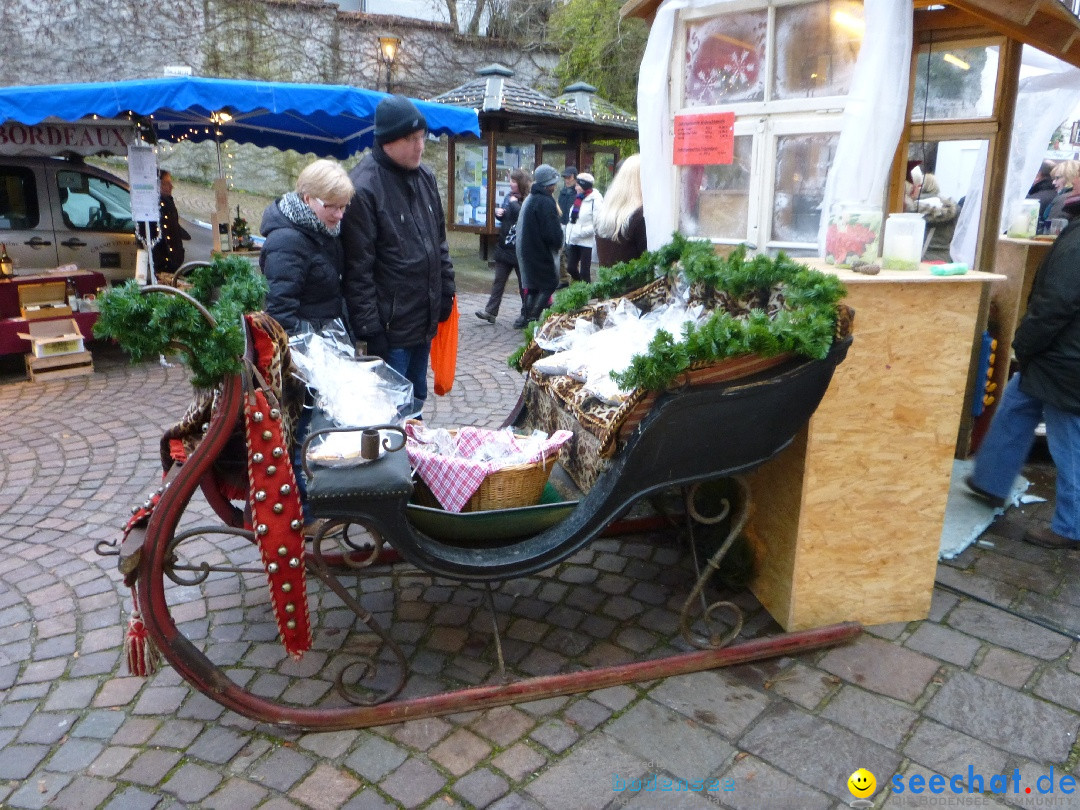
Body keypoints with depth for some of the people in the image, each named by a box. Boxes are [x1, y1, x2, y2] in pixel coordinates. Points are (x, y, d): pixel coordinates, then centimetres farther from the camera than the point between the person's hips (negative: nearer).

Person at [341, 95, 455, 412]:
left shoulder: (424, 176, 8)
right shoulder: (363, 187, -16)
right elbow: (358, 269, -17)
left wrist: (446, 291, 14)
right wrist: (369, 331, -17)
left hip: (425, 321, 8)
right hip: (390, 327, -7)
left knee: (416, 402, 20)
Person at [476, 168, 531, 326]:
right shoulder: (509, 196, 9)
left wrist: (514, 203, -18)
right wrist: (498, 213, 1)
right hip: (504, 246, 7)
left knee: (524, 283, 6)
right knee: (498, 280, 8)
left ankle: (526, 313, 17)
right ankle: (490, 311, 11)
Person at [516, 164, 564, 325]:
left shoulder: (529, 199, 13)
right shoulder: (546, 202, -18)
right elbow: (552, 233, -22)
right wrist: (558, 242, -1)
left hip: (526, 251, 9)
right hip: (541, 252, -9)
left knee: (532, 287, 14)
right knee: (549, 284, -2)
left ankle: (528, 318, 14)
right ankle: (533, 318, -8)